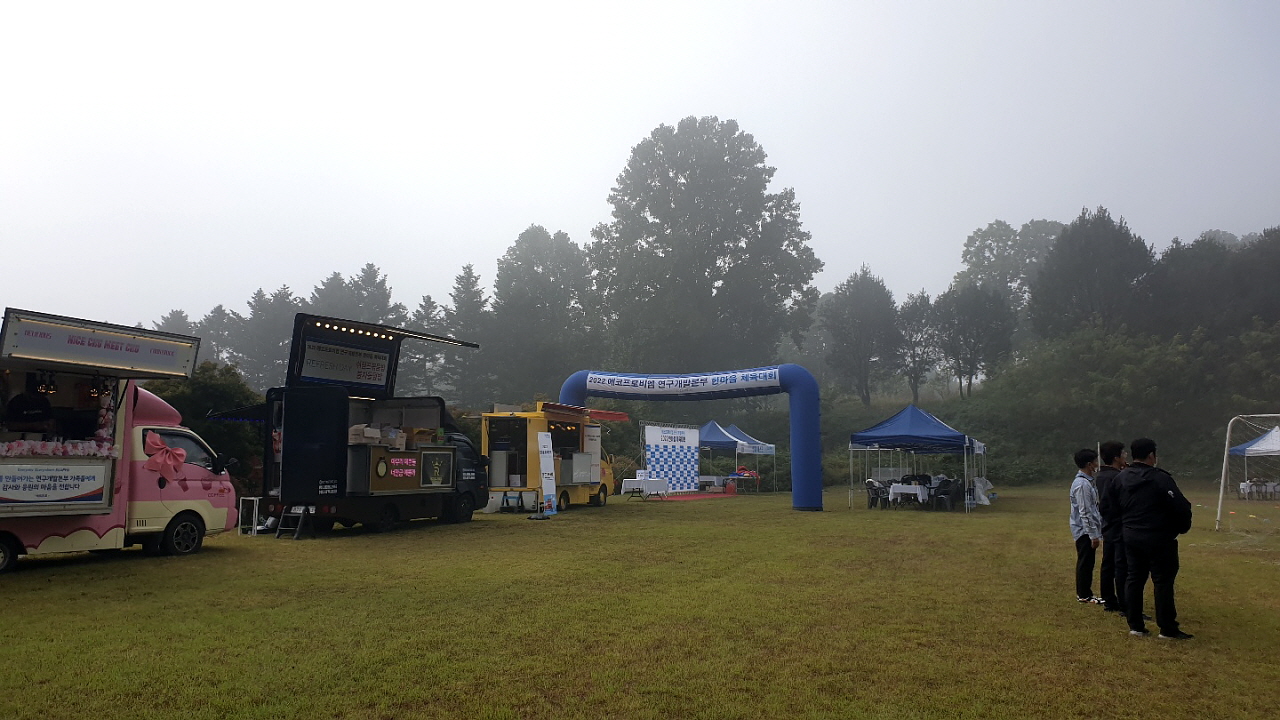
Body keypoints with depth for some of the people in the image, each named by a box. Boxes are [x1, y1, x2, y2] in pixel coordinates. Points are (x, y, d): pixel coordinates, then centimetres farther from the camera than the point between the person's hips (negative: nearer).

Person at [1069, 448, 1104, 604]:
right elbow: (1085, 512, -21)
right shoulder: (1083, 484, -18)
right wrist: (1093, 534, -19)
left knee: (1086, 562, 14)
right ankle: (1084, 594, 3)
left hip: (1086, 530, 10)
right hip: (1085, 530, -10)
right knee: (1085, 562, -3)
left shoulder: (1086, 481, 14)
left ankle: (1084, 593, 20)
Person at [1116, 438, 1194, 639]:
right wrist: (1182, 528, 1)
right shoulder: (1160, 479, -17)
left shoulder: (1120, 479, 4)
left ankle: (1135, 625, 14)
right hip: (1158, 540, -6)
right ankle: (1168, 629, 7)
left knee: (1134, 579, 11)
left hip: (1130, 538, 6)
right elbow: (1181, 507, -17)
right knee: (1163, 582, 2)